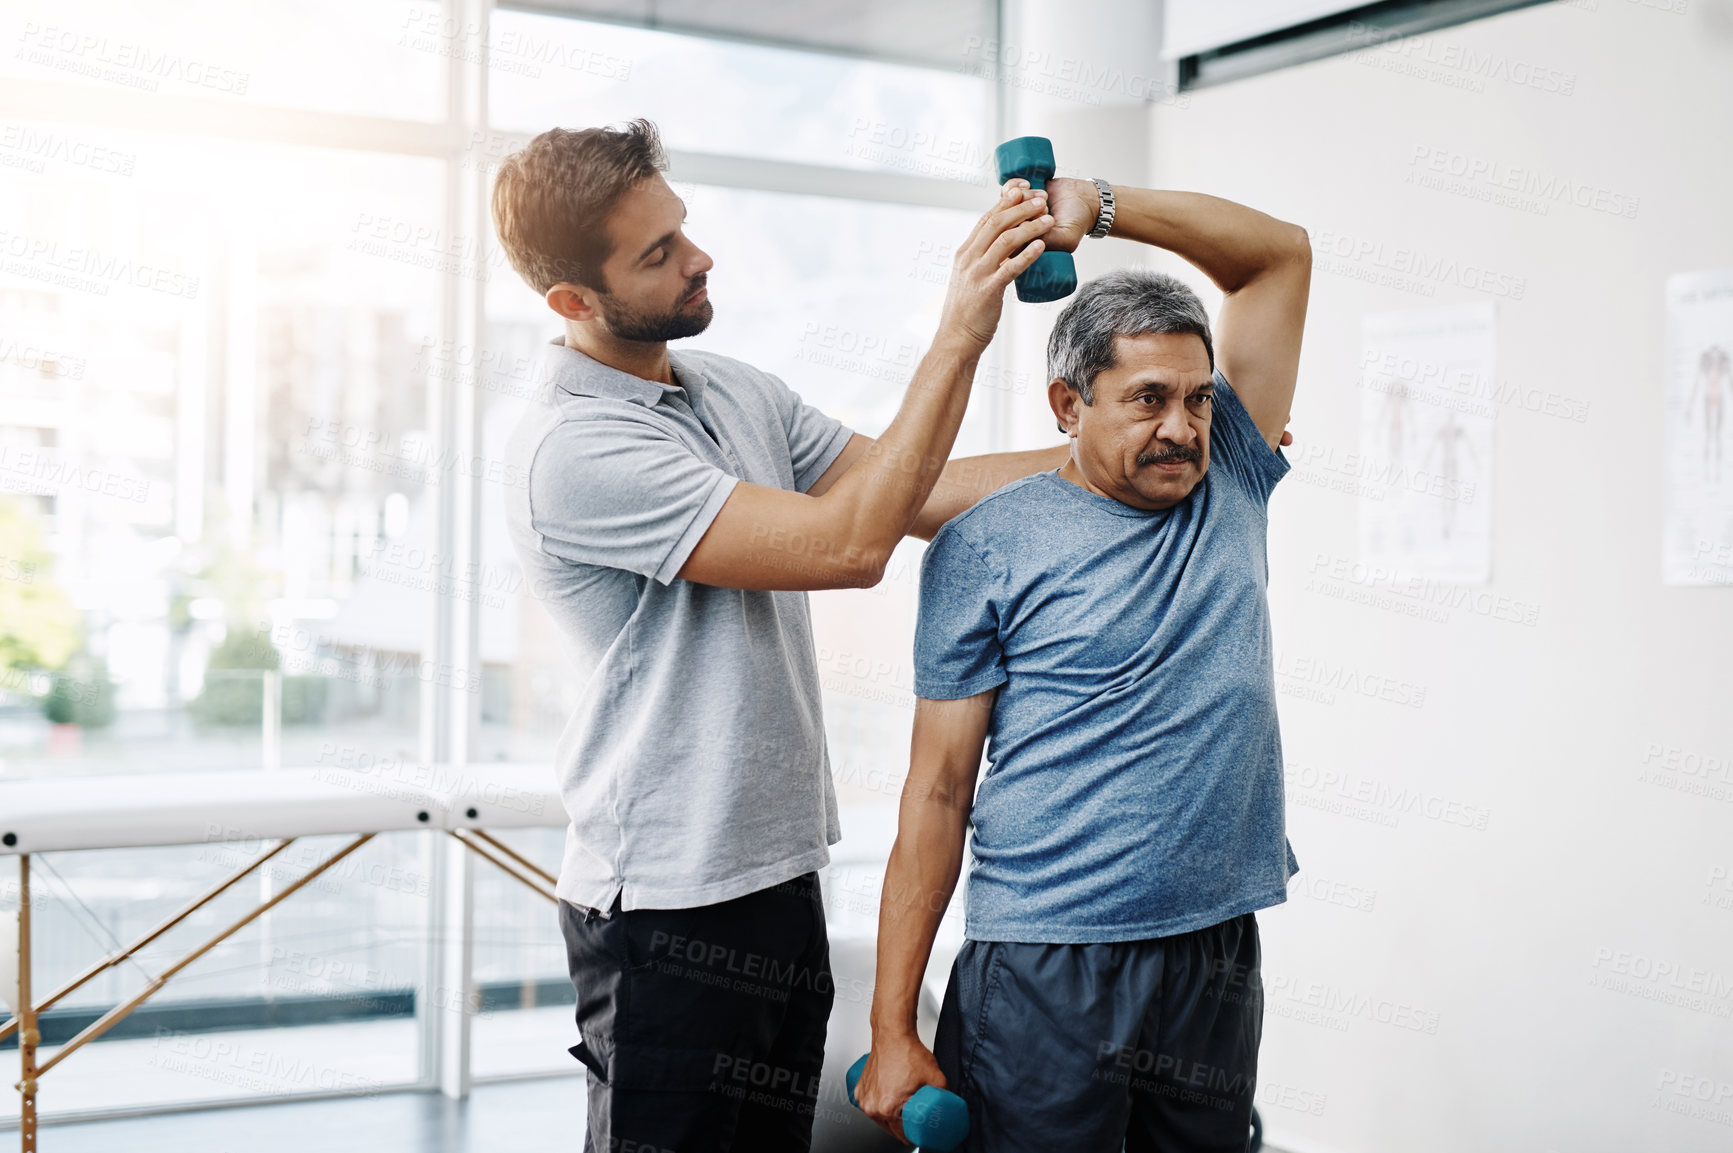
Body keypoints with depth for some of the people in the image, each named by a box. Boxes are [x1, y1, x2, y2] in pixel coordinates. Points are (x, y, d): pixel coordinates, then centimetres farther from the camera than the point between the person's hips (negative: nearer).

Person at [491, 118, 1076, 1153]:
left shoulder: (737, 391, 9)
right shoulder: (575, 450, -20)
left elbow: (917, 496, 9)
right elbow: (847, 544, -24)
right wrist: (960, 337, -24)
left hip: (780, 869, 9)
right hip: (669, 902, -8)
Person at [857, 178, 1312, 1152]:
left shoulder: (1228, 484, 7)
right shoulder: (985, 548, -5)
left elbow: (1282, 254, 7)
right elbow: (938, 791, -6)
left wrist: (1096, 203, -4)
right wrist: (894, 1028, -9)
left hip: (1220, 963, 4)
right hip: (1043, 976, -4)